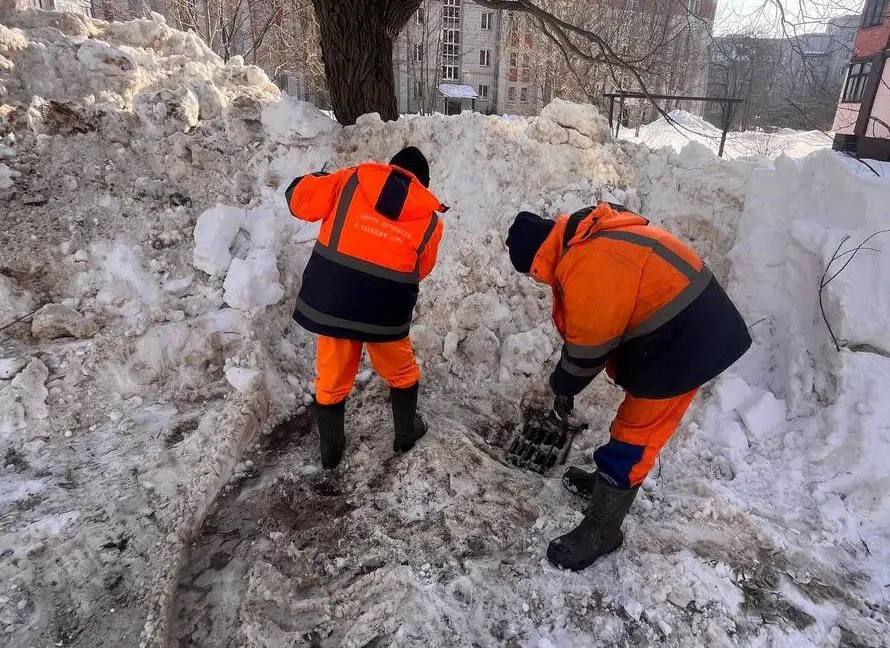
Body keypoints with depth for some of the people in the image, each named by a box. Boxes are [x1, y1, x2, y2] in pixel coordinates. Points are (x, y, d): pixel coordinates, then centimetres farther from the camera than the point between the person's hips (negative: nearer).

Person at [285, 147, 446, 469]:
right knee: (402, 373, 26)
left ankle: (330, 449, 36)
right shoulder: (429, 219, 0)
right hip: (385, 312, -1)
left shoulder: (351, 181, -1)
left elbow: (299, 197, 3)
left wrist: (326, 182, 21)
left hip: (330, 302, 1)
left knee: (331, 380, 20)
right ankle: (406, 433, 43)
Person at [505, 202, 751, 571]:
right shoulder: (586, 235, 6)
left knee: (635, 435, -1)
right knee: (638, 417, 24)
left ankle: (601, 531, 14)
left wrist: (562, 386, 2)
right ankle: (612, 480, 44)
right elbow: (585, 327, 12)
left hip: (684, 341, -10)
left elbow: (589, 343, -17)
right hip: (689, 325, 10)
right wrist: (566, 383, 13)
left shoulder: (586, 265, -26)